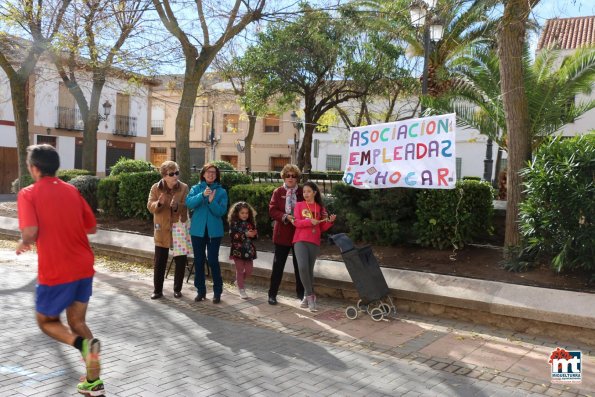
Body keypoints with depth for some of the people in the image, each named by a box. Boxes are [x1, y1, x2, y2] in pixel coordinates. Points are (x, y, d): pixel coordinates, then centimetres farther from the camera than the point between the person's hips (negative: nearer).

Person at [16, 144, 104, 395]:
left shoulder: (28, 193, -8)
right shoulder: (72, 190, 8)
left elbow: (30, 232, -20)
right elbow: (92, 227, 11)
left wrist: (23, 244, 1)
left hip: (56, 272, -5)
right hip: (84, 268, 5)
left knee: (46, 321, 18)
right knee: (77, 321, 19)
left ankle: (84, 344, -12)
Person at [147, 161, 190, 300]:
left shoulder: (184, 187, -3)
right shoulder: (156, 188, -1)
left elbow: (186, 206, -9)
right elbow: (150, 207, -6)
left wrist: (176, 206, -30)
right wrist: (159, 203, -27)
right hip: (162, 229, 0)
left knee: (181, 260, 5)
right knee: (159, 261, 5)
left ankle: (177, 289, 20)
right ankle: (157, 290, 16)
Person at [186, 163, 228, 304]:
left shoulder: (221, 191, 1)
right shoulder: (196, 188, 4)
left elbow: (221, 211, -8)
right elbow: (189, 203, -13)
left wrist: (211, 201, -25)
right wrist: (202, 195, -26)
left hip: (214, 231, -2)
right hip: (197, 230, 2)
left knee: (213, 260, -4)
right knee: (198, 261, 7)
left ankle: (217, 291, 9)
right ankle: (200, 290, 20)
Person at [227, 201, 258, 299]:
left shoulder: (250, 223, 7)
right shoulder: (234, 223, -7)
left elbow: (255, 235, 13)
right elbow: (233, 235, -19)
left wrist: (254, 234, -11)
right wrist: (246, 234, -25)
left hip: (248, 250, 4)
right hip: (238, 250, -4)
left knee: (249, 270, 7)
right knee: (240, 270, 4)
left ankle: (239, 281, 34)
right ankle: (241, 289, 16)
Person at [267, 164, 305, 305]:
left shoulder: (302, 192, 3)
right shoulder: (278, 192, 2)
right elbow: (272, 210, -5)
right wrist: (285, 217, -20)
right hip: (282, 233, -1)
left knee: (299, 264, 10)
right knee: (278, 264, 4)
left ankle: (301, 292, 23)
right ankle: (272, 293, 13)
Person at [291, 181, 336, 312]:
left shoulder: (320, 208, 11)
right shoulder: (299, 205, 6)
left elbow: (322, 228, 11)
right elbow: (296, 222, -5)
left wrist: (330, 221, -6)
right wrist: (310, 221, -18)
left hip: (314, 242, 2)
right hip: (300, 241, -2)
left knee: (310, 269, 5)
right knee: (303, 267, -18)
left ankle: (307, 295, 19)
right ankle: (310, 295, -6)